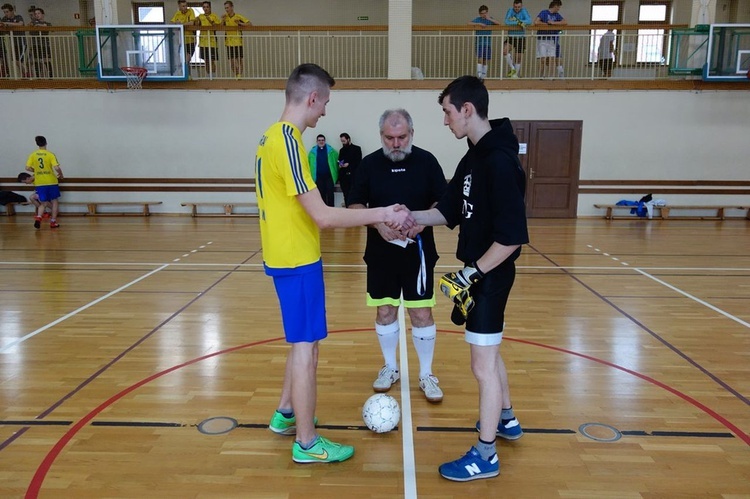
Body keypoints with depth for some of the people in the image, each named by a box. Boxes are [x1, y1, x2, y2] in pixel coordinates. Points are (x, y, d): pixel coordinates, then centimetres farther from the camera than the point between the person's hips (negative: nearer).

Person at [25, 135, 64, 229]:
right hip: (51, 182, -3)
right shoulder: (50, 155, -8)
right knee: (55, 202, 13)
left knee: (42, 203, 12)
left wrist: (36, 170, 17)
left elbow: (28, 168, -2)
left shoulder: (33, 155, 1)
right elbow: (57, 168, -17)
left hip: (39, 183, 3)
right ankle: (53, 221, 13)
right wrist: (60, 174, 2)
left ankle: (38, 217, -13)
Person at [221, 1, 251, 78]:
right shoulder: (225, 17, 5)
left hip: (238, 42, -3)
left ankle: (239, 74, 9)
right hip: (229, 43, 3)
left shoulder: (239, 17, -5)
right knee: (232, 61, 3)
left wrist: (240, 23, -20)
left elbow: (250, 24, -9)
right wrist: (222, 20, -9)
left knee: (239, 60, 2)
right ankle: (236, 75, 16)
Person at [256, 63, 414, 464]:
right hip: (297, 260, -10)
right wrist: (383, 214, -19)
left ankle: (286, 414, 36)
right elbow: (323, 216, -24)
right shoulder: (287, 140, -20)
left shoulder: (273, 135, 10)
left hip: (288, 255, 10)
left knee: (304, 341, 21)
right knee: (305, 346, 1)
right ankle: (306, 443, 15)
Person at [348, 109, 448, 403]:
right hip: (381, 253, 2)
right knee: (385, 312, 10)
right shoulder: (370, 163, 0)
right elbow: (355, 206, -1)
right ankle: (390, 368, 30)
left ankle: (426, 375, 21)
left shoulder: (426, 161, -3)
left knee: (422, 314, 2)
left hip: (418, 252, -1)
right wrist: (377, 222, -20)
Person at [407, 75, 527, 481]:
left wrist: (471, 273, -22)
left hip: (490, 275, -10)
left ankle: (485, 455, 17)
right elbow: (449, 212, 11)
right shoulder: (474, 157, 7)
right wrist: (409, 217, -1)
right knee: (489, 354, 23)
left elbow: (512, 236, -25)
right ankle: (506, 420, 44)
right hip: (478, 270, 10)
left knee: (482, 364, 1)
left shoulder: (500, 161, -22)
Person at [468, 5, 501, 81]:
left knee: (485, 60, 8)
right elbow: (469, 23, -13)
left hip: (487, 43, 3)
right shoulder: (477, 19, 2)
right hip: (479, 43, -2)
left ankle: (483, 76, 16)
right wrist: (479, 24, -21)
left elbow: (499, 23, -6)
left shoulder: (490, 19, 7)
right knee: (480, 59, -14)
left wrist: (489, 19, -15)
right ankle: (479, 75, -16)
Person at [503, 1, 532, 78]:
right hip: (511, 37, 0)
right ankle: (512, 68, -8)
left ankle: (516, 74, 24)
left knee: (518, 58, 5)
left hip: (521, 38, 0)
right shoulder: (510, 11, -5)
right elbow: (507, 22, -20)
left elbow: (529, 21, -19)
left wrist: (517, 21, -24)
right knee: (504, 51, -26)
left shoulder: (524, 11, -4)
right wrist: (518, 23, -24)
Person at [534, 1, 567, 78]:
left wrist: (554, 23, -12)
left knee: (552, 59, -5)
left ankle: (550, 77, -1)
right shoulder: (544, 13, -3)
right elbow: (536, 22, -17)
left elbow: (565, 22, -1)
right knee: (543, 60, -7)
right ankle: (541, 77, 5)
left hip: (552, 40, 4)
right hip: (542, 40, -4)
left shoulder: (557, 15, 11)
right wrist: (547, 24, -7)